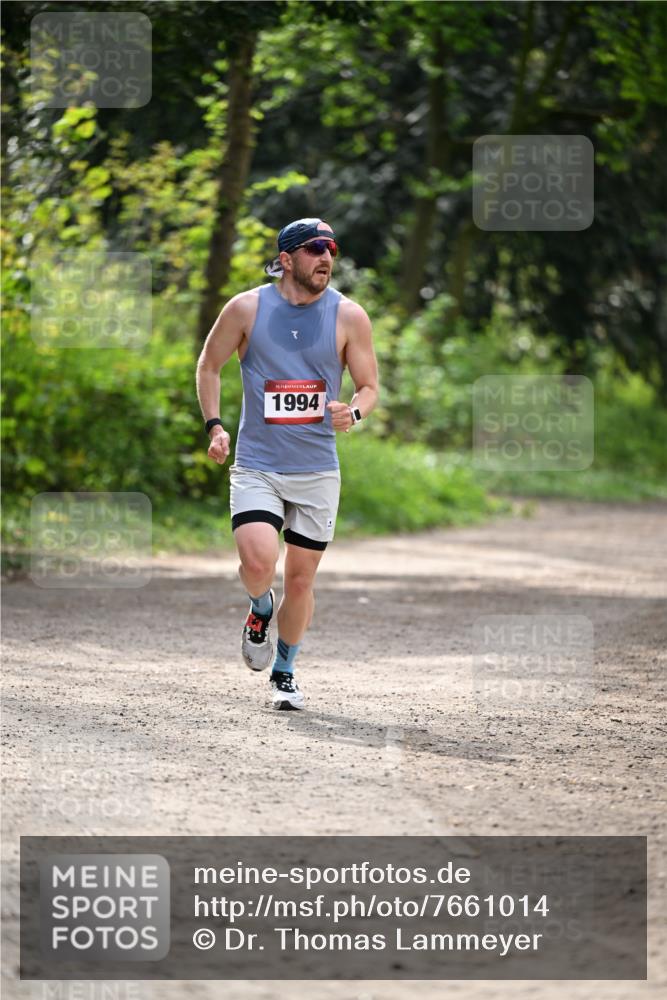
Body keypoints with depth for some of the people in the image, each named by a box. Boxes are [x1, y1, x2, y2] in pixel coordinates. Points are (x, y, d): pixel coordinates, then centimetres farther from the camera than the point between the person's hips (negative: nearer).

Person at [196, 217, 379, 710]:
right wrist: (214, 425, -2)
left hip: (317, 470, 2)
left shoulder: (349, 316, -2)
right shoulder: (246, 309, -4)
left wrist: (353, 411, -18)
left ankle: (284, 672, 29)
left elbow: (370, 387, 5)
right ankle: (260, 610, 14)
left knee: (301, 579, 6)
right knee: (259, 562, -22)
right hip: (256, 465, -1)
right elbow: (209, 365, 11)